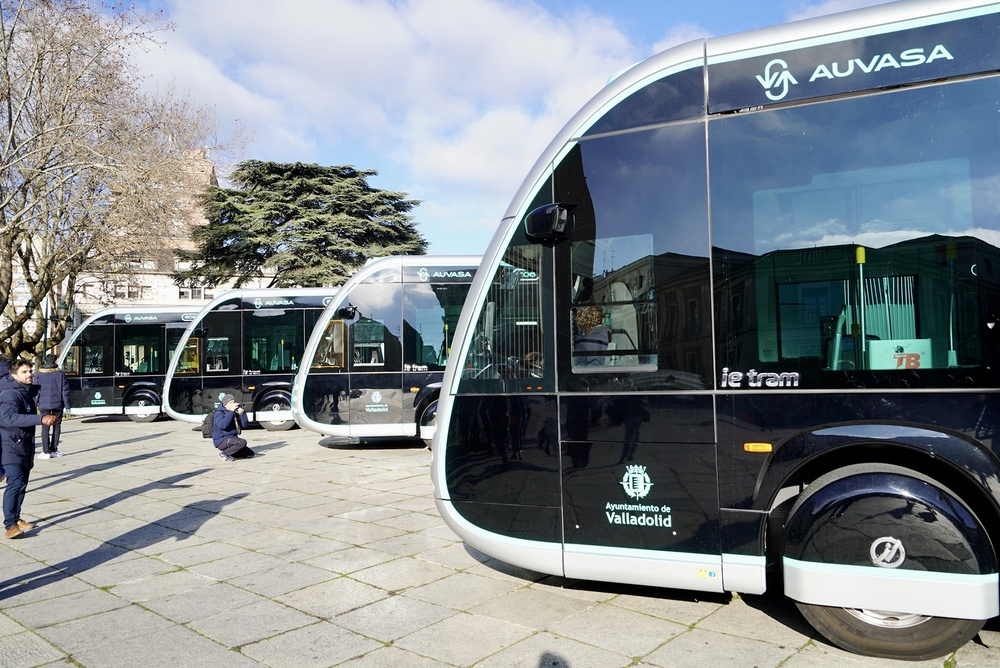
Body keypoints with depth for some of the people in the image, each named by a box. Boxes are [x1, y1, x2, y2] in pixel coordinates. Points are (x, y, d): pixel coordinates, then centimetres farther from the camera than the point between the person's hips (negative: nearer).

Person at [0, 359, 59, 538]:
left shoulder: (27, 391, 10)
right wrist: (41, 419, -44)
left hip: (25, 447, 9)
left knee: (21, 484, 14)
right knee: (15, 484, -18)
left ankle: (16, 519, 25)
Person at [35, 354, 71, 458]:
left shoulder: (39, 375, 1)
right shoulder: (60, 374, 0)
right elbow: (65, 391, 0)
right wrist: (67, 405, 4)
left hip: (44, 404, 0)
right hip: (57, 404, 0)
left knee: (45, 427, 1)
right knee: (56, 427, 10)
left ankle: (46, 452, -4)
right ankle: (54, 450, 12)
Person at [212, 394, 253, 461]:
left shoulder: (235, 413, 9)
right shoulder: (219, 413, -10)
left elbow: (244, 425, 2)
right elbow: (222, 425, -31)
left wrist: (242, 413, -12)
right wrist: (231, 412, -26)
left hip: (232, 439, 8)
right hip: (221, 440, -8)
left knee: (250, 454, 3)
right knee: (242, 442, -31)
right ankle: (223, 453, -12)